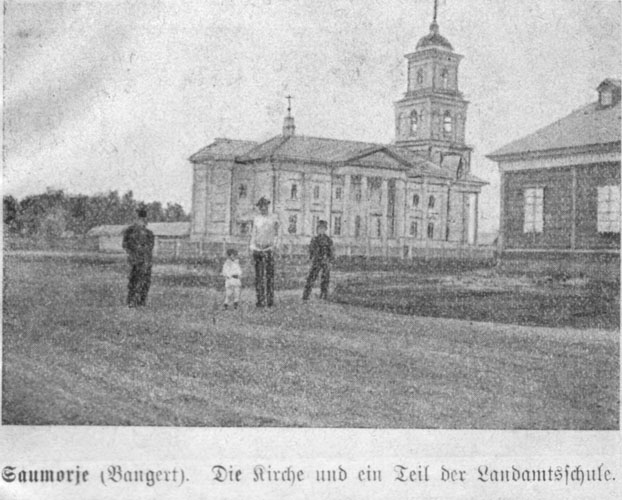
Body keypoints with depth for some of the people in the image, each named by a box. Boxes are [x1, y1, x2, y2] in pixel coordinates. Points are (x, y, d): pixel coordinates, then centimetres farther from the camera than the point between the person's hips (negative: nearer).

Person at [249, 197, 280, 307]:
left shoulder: (273, 218, 6)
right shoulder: (256, 219, 12)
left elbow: (276, 233, 8)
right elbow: (253, 234, 14)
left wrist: (275, 246, -1)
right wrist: (252, 249, 6)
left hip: (268, 249, -2)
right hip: (257, 249, 2)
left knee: (269, 275, -8)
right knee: (259, 276, 0)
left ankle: (270, 300, -4)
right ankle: (260, 300, 3)